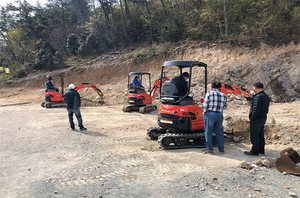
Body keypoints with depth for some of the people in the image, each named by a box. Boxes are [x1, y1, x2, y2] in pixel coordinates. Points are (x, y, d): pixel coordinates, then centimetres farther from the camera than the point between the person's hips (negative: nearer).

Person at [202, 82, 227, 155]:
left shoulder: (209, 93, -4)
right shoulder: (223, 95, 9)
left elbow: (205, 105, -9)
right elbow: (225, 107, 12)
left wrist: (204, 113, 3)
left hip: (210, 114, -4)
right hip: (220, 115, 4)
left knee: (208, 132, 4)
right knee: (219, 132, 13)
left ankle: (209, 149, 8)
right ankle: (221, 149, 20)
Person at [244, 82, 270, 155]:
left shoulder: (258, 97, -20)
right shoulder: (266, 97, 12)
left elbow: (256, 110, -24)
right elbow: (266, 109, 14)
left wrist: (252, 118, -15)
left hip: (256, 119, -10)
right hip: (263, 119, 10)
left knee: (254, 136, -1)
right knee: (260, 135, 17)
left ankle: (255, 151, 5)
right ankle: (261, 150, 26)